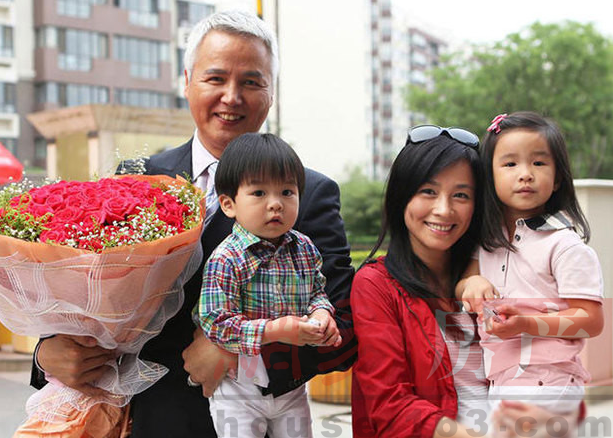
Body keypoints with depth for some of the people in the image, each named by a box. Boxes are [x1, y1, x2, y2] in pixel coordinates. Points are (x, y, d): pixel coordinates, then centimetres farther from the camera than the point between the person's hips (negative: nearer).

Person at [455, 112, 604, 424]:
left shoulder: (564, 244, -11)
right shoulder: (487, 240, 8)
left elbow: (592, 320, -13)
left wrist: (526, 324, -24)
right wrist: (471, 282, -11)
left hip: (544, 387, -6)